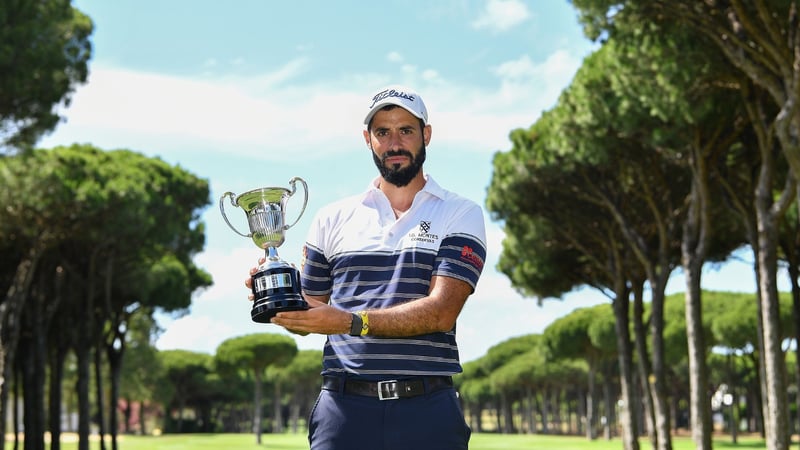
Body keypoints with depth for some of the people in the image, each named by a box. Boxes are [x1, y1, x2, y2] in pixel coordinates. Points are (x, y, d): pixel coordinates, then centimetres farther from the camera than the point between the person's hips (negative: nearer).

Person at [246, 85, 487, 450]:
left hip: (429, 410, -1)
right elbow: (306, 317, 18)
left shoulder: (462, 214, 6)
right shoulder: (333, 218, 15)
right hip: (344, 406, 2)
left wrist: (350, 321, -19)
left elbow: (441, 312, -8)